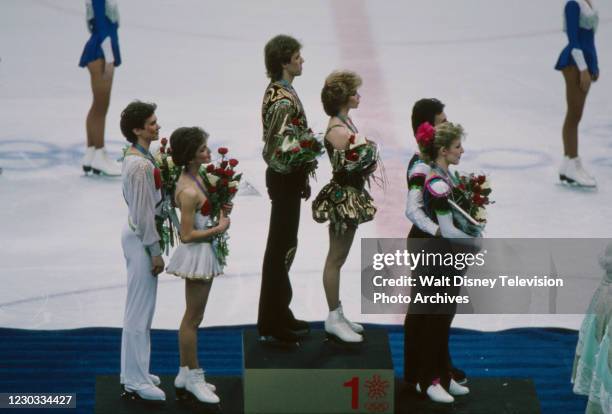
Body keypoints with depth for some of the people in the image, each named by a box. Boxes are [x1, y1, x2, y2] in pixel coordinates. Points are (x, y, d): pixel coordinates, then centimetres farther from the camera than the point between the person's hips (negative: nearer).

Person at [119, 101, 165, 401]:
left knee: (139, 309, 18)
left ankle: (134, 373, 29)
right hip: (141, 240, -10)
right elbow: (144, 213, -21)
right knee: (140, 310, -2)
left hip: (137, 235, 10)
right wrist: (155, 252, -16)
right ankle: (135, 382, 6)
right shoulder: (141, 165, -23)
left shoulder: (136, 157, 8)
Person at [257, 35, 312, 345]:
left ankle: (279, 314, 30)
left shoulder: (278, 91, 8)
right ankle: (272, 327, 6)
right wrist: (300, 176, -15)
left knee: (283, 247, 18)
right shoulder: (284, 101, -24)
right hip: (285, 181, -10)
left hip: (286, 180, 10)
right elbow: (273, 153, -27)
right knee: (281, 249, -2)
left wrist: (301, 179, 18)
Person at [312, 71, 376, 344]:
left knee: (338, 258, 16)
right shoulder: (338, 131, -21)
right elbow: (343, 170, -23)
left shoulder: (345, 122, 8)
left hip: (351, 197, 10)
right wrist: (369, 167, -9)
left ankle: (337, 315, 25)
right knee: (336, 259, 0)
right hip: (342, 197, -10)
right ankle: (333, 319, 8)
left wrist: (365, 166, -2)